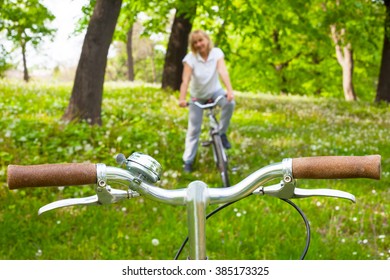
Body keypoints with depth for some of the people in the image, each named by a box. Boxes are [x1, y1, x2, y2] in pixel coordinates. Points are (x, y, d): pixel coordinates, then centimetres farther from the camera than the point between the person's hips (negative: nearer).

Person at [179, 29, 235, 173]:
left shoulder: (216, 53, -19)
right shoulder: (190, 58, -21)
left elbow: (223, 71, -32)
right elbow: (185, 79, -30)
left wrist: (229, 90, -47)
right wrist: (182, 99, -45)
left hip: (215, 90, 0)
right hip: (197, 96, 0)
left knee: (230, 103, -33)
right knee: (194, 129, 0)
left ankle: (222, 133, -12)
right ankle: (188, 160, 15)